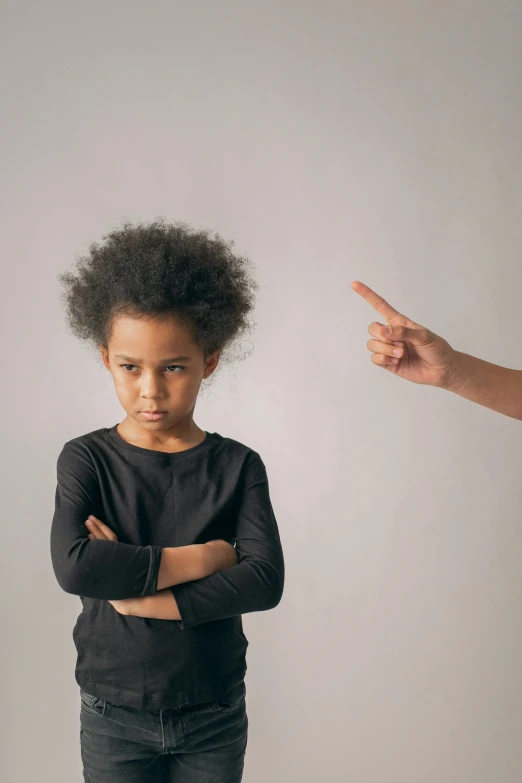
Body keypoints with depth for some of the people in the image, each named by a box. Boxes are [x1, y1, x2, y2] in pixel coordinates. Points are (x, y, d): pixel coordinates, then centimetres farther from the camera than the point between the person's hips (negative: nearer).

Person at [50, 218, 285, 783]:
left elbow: (265, 581, -17)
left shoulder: (238, 466, -5)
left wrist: (139, 595, -22)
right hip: (112, 717, 0)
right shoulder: (86, 459, -7)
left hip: (214, 716, 1)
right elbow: (73, 566, -23)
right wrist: (201, 558, -20)